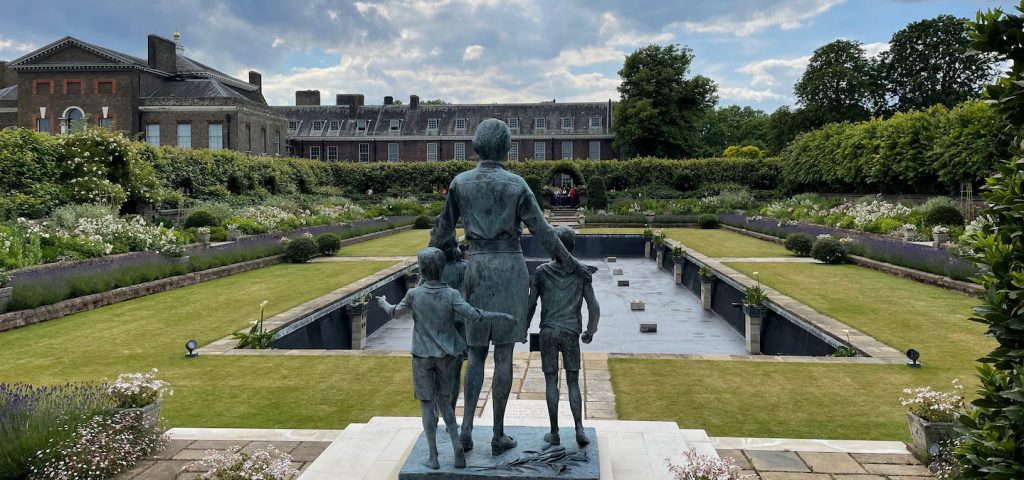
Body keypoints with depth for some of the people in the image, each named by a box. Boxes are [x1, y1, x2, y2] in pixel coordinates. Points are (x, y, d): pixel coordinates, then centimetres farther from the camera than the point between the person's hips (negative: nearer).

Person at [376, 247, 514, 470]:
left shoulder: (414, 294, -11)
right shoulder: (451, 294, -11)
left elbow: (396, 313, 6)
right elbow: (472, 314, -23)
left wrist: (383, 303, 27)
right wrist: (500, 316, -13)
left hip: (422, 357, -2)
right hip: (445, 356, 2)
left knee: (427, 404, 7)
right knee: (443, 401, 15)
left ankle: (433, 457, 9)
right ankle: (457, 448, 3)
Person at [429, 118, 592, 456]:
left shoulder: (460, 182, 0)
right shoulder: (516, 184, -7)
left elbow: (445, 226, 8)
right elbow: (542, 231, -6)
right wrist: (571, 264, 4)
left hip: (477, 268, 2)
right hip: (511, 268, -2)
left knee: (477, 353, 15)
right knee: (503, 355, 5)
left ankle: (466, 428, 4)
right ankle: (498, 435, 12)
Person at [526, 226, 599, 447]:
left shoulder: (541, 272, -3)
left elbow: (531, 305, -2)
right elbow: (594, 307, -4)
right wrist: (590, 331, 13)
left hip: (548, 332, 0)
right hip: (571, 332, 0)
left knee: (551, 380, 6)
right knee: (573, 382, 9)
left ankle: (554, 432, 7)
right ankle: (579, 429, -3)